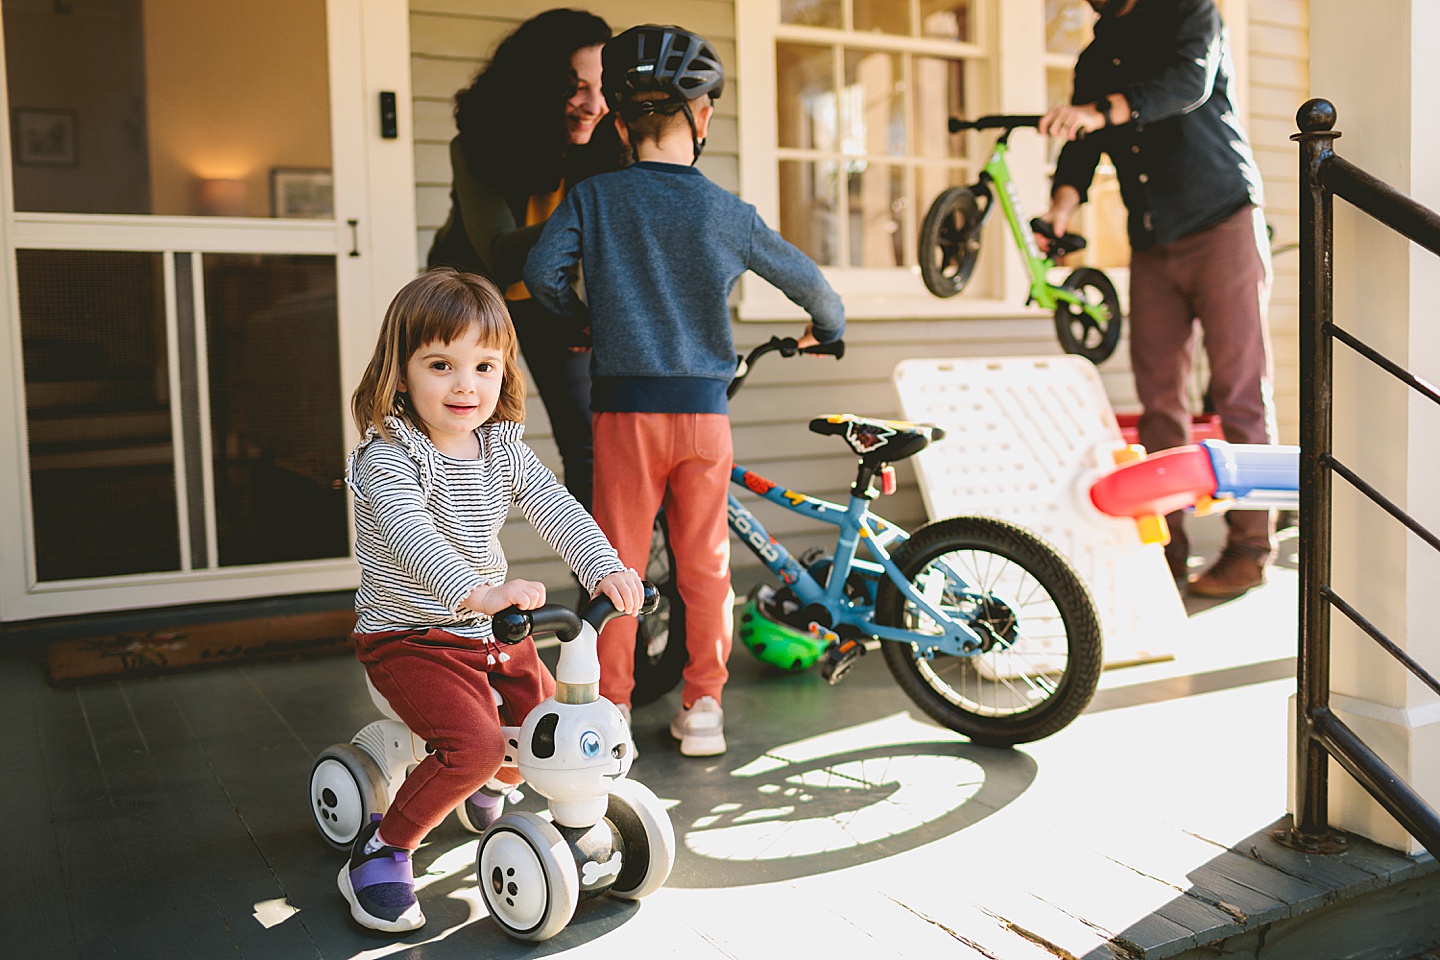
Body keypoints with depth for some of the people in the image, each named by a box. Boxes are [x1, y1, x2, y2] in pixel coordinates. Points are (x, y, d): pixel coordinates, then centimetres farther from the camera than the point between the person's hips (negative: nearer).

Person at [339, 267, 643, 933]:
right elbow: (411, 537, -34)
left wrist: (606, 568, -27)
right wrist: (480, 592, -50)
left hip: (487, 628, 7)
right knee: (474, 744, -25)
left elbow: (556, 508, -8)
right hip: (408, 635, -7)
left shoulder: (504, 451, 3)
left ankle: (492, 787, 41)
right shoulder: (388, 457, -18)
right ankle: (382, 848, -4)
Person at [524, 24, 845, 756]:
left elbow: (541, 271, -9)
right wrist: (826, 327, 29)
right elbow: (804, 279, 8)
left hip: (624, 405, 0)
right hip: (704, 407, 1)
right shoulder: (727, 213, 0)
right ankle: (702, 706, 18)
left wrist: (589, 320, 10)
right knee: (705, 564, 11)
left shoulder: (593, 197, 0)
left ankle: (611, 706, 15)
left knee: (619, 561, 8)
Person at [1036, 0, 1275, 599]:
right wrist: (1063, 202, -15)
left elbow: (1189, 81, -19)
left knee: (1239, 389, -6)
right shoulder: (1094, 60, 18)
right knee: (1158, 396, 3)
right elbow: (1083, 144, 6)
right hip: (1151, 245, 6)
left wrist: (1102, 111, -35)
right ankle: (1166, 549, 9)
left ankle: (1250, 548, 0)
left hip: (1222, 226, -5)